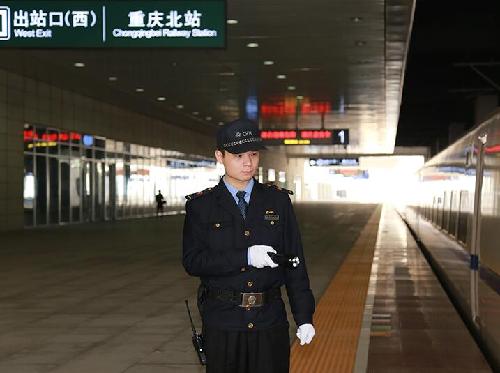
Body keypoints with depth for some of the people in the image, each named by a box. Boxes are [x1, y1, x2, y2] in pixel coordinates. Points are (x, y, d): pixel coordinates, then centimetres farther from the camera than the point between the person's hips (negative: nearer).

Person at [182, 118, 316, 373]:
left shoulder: (278, 201, 6)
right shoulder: (200, 206, 1)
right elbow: (193, 261, -9)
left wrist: (304, 317, 1)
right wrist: (245, 257, -19)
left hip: (270, 322, 1)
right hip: (222, 323, -1)